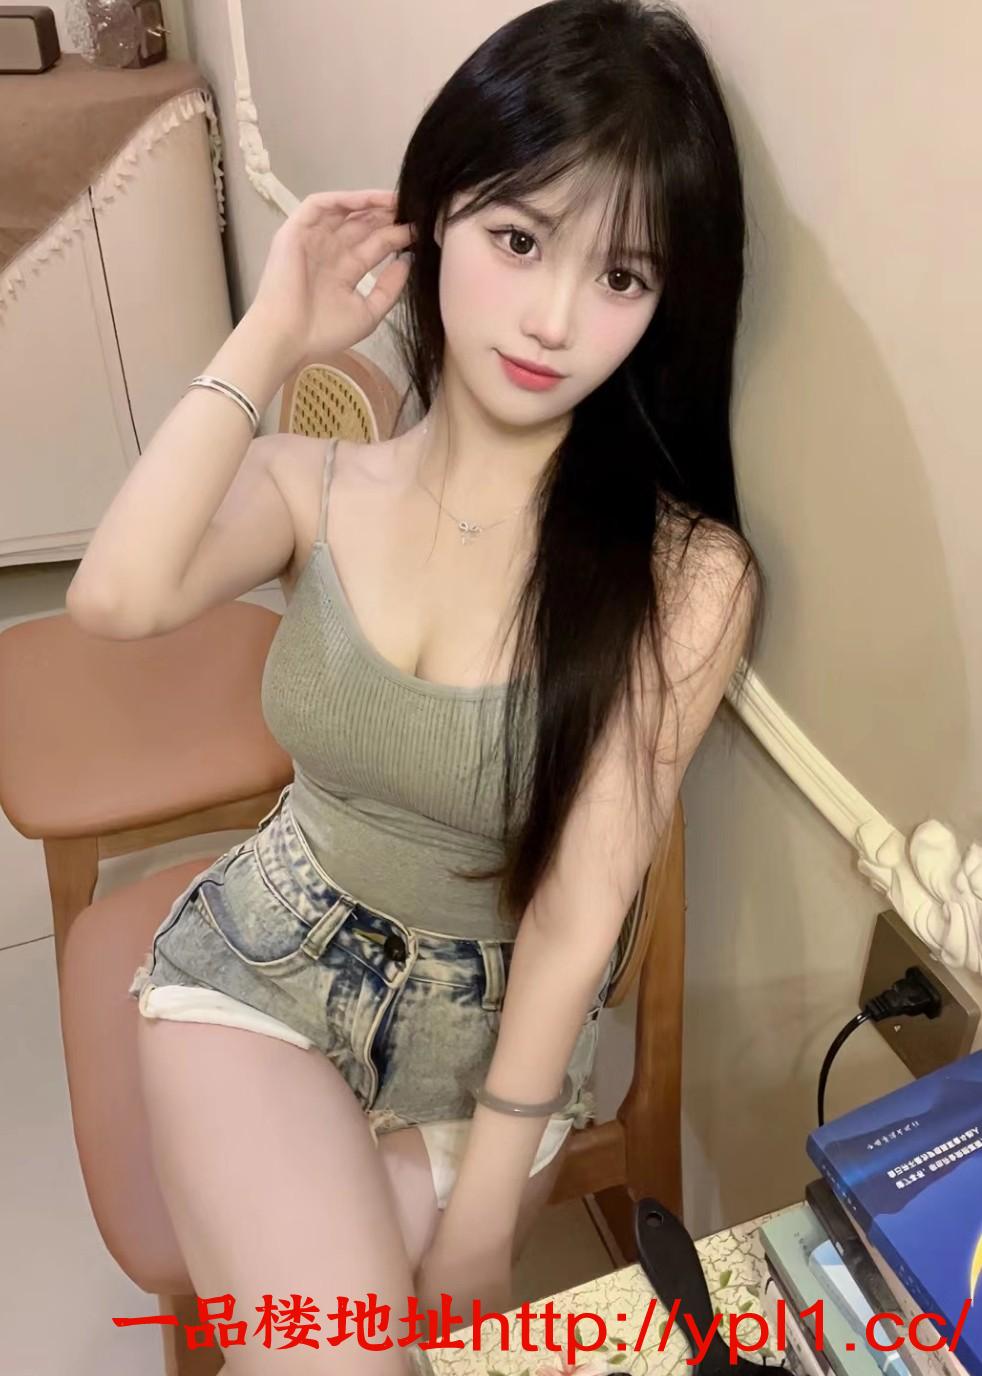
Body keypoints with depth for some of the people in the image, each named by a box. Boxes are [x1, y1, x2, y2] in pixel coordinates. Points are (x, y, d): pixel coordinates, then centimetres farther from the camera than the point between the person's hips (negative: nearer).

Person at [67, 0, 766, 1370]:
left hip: (495, 1033, 0)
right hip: (262, 962, 1)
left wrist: (484, 1210, -10)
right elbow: (117, 598, -29)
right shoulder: (311, 484, -9)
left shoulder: (685, 577, -19)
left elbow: (577, 917, -17)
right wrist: (270, 341, -22)